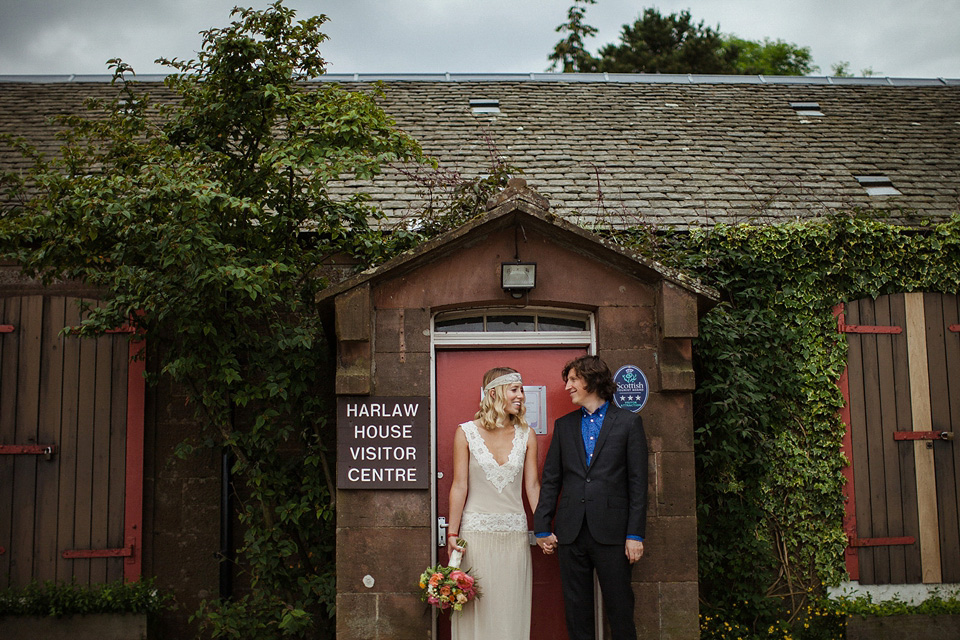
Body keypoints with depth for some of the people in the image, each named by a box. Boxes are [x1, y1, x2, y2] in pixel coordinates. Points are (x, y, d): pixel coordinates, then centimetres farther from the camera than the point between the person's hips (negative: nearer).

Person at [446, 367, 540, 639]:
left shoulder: (526, 434, 6)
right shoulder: (466, 432, -1)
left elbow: (532, 485, 8)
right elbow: (459, 486, -2)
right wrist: (452, 534, -4)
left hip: (514, 533, 3)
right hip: (476, 531, -2)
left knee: (512, 608, 6)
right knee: (477, 610, 2)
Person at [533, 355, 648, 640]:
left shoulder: (628, 422, 3)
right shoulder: (564, 425, 13)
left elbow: (638, 483, 0)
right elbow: (550, 480, 12)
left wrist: (635, 534, -6)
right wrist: (542, 527, 5)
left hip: (611, 531, -3)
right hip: (571, 532, 3)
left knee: (620, 609, 1)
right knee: (577, 612, 8)